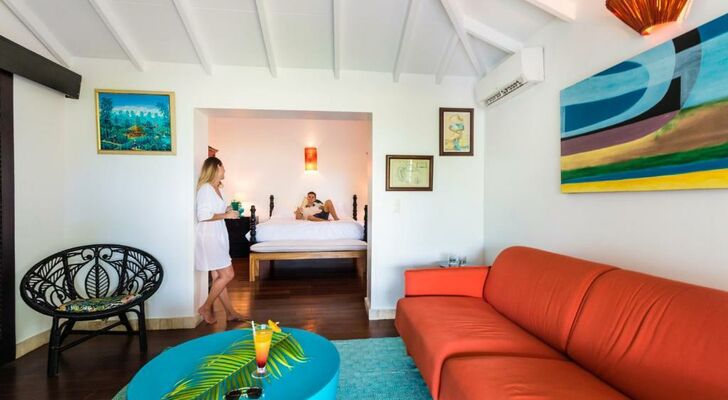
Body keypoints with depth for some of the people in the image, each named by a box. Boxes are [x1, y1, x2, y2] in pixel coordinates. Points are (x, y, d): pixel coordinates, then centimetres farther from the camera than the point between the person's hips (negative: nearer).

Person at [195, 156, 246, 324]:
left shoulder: (217, 189, 13)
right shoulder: (205, 188, -15)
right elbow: (203, 215, -22)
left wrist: (227, 211, 5)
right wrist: (226, 215, -16)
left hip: (218, 236, 9)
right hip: (209, 237, -9)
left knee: (219, 277, 12)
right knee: (227, 274, -7)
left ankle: (230, 312, 19)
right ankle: (206, 308, 11)